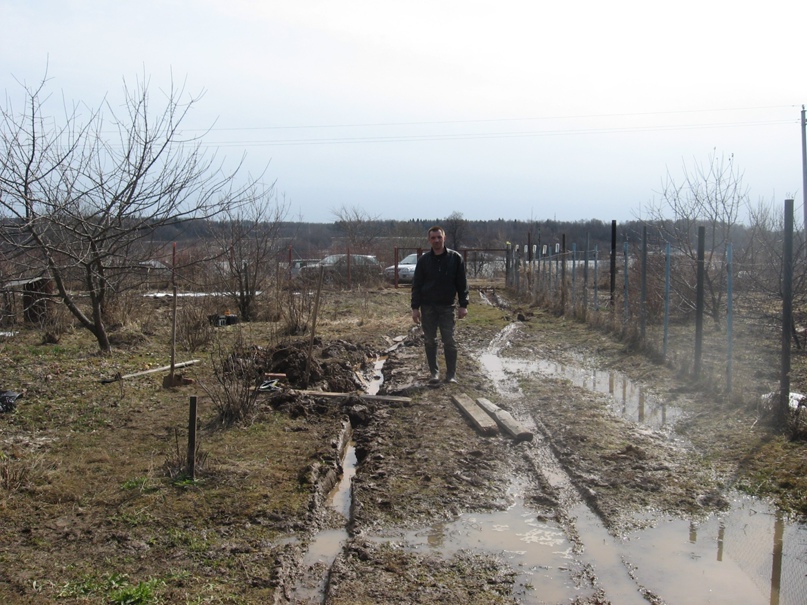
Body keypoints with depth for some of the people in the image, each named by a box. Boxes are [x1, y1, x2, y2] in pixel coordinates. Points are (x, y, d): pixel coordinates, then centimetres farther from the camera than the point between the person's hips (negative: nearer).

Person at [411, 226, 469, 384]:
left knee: (449, 341, -1)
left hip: (447, 306, -1)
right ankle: (433, 372, 16)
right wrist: (415, 307, -3)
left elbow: (462, 283, 0)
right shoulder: (423, 260, 1)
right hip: (428, 307, 1)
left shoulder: (455, 258, -2)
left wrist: (463, 305, -6)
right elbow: (416, 285, 3)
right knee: (430, 341, 6)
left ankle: (451, 374, 7)